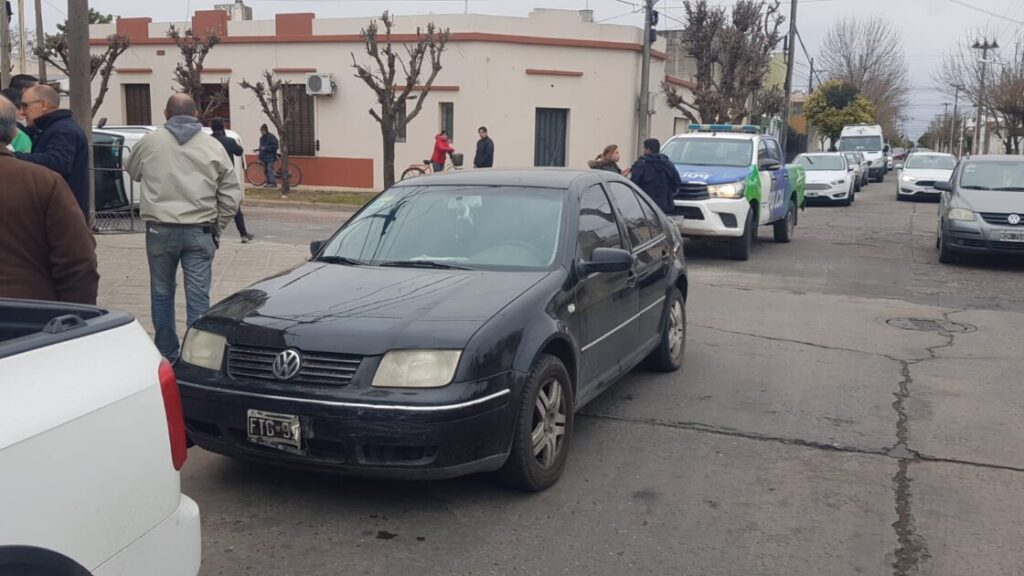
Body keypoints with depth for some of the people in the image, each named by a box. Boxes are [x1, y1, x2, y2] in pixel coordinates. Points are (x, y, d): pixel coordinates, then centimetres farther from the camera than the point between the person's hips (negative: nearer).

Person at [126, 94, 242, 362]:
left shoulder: (149, 142, 3)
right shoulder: (213, 147, 3)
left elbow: (132, 172, 22)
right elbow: (232, 194, 3)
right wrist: (217, 227, 11)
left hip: (160, 230, 1)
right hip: (200, 232, 0)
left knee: (162, 294, 15)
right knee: (198, 298, 2)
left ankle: (167, 355, 23)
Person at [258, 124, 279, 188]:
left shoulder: (271, 137, -9)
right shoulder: (261, 138, 16)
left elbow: (275, 146, -16)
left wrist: (266, 148, -19)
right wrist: (260, 158, 19)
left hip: (270, 157, -8)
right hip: (264, 157, 8)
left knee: (270, 169, -17)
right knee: (265, 170, 7)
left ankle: (273, 183, -16)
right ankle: (268, 182, 14)